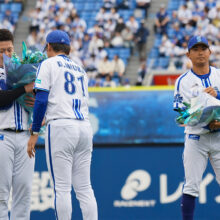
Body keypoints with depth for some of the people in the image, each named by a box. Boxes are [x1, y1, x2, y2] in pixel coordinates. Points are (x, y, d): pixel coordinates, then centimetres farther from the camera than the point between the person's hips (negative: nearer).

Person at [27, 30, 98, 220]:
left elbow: (41, 100, -6)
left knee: (62, 188, -5)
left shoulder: (49, 64, 4)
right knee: (84, 188, 7)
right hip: (85, 126, 6)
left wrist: (34, 133, -4)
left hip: (61, 127, -6)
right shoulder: (80, 70, 23)